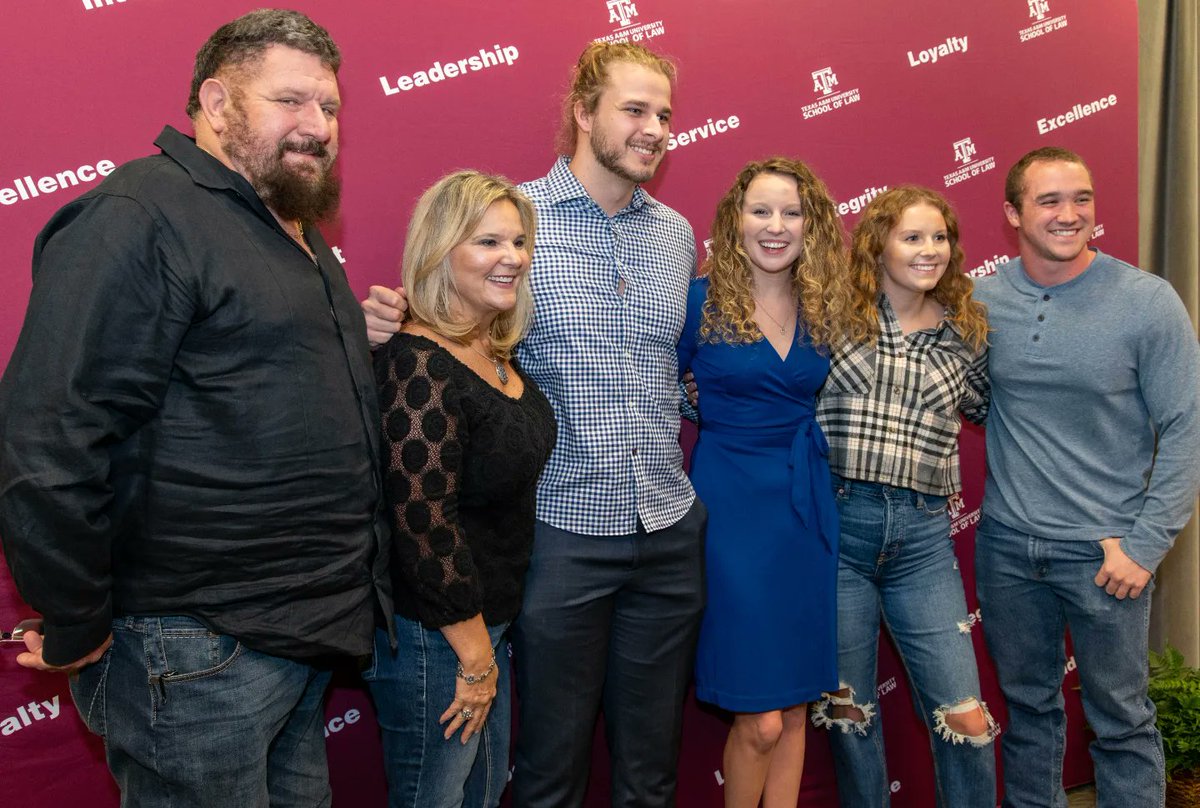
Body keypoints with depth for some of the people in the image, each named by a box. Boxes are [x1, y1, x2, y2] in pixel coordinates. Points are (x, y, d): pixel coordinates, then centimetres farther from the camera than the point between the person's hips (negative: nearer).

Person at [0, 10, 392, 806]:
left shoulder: (298, 234, 15)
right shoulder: (142, 214, -16)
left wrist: (365, 343, 11)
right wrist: (76, 633, -15)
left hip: (306, 634, 9)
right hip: (199, 650, -9)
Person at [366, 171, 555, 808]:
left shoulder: (497, 354, 5)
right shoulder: (419, 365, -22)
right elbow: (423, 523, -24)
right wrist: (475, 655, -16)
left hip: (490, 619, 9)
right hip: (434, 635, -9)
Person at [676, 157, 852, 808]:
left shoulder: (827, 307, 7)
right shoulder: (700, 300, -5)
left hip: (808, 508, 5)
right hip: (733, 505, -4)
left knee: (795, 707, 12)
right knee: (761, 721, -3)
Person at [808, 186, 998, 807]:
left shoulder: (966, 332, 8)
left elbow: (988, 408, 24)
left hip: (924, 538, 2)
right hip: (838, 525, -2)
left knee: (966, 719, 1)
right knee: (848, 711, 11)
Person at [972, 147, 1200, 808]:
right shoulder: (980, 300, -1)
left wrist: (1145, 544, -11)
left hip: (1103, 551, -3)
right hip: (1007, 545, 3)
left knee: (1122, 721, 9)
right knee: (1028, 704, 18)